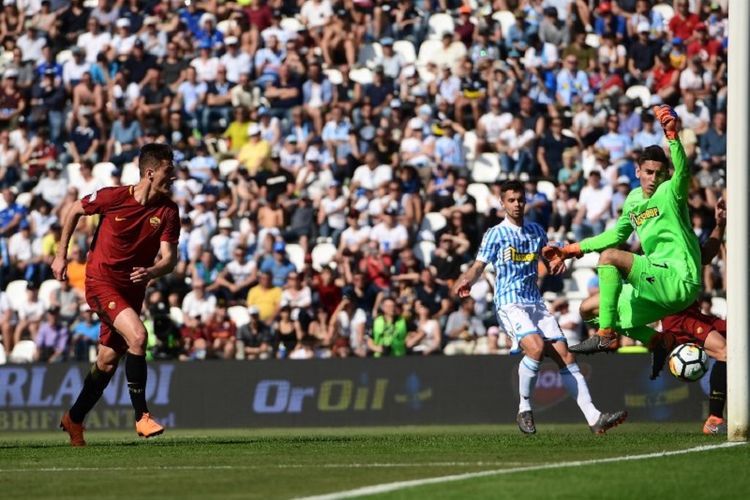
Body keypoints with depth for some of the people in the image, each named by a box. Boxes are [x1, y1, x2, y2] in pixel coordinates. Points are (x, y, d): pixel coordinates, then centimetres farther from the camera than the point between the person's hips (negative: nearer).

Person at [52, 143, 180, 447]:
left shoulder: (168, 212, -7)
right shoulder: (113, 197, -14)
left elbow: (169, 258, -11)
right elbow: (75, 211, 4)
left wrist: (151, 272, -33)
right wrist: (61, 255, 5)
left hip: (133, 289, 5)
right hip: (101, 281, -5)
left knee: (108, 360, 12)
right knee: (137, 335, -26)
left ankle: (74, 420, 33)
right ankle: (141, 416, -20)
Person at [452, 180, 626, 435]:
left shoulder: (536, 231, 14)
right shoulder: (496, 234, 0)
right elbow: (478, 266, -1)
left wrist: (557, 263, 6)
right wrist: (465, 282, -23)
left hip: (536, 303, 5)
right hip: (509, 303, -5)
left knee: (565, 355, -4)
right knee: (536, 347, -30)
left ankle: (594, 418, -8)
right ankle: (524, 409, -13)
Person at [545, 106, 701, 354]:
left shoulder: (670, 192, -8)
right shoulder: (634, 199, 14)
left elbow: (682, 172, -31)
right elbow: (617, 235, 27)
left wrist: (672, 134, -47)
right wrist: (570, 250, 25)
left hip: (680, 280, -10)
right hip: (658, 283, 10)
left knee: (610, 257, -23)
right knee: (589, 309, 15)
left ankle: (606, 336, -21)